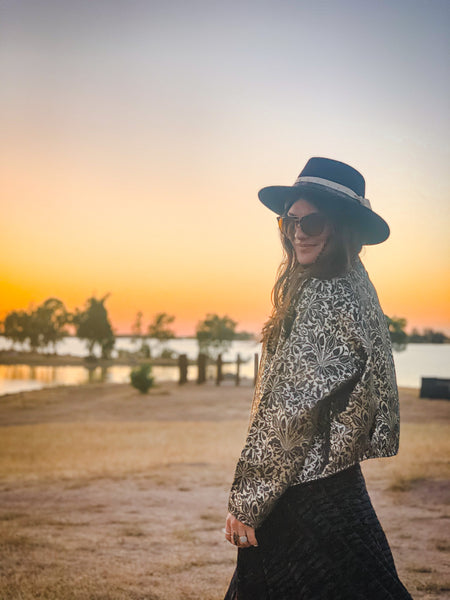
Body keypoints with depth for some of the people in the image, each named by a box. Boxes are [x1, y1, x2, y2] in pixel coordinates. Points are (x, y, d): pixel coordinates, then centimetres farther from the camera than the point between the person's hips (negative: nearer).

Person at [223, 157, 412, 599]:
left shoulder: (324, 299, -20)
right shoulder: (353, 286, 9)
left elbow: (292, 414, -21)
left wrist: (246, 503, -14)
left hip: (306, 496, -9)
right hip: (335, 485, 9)